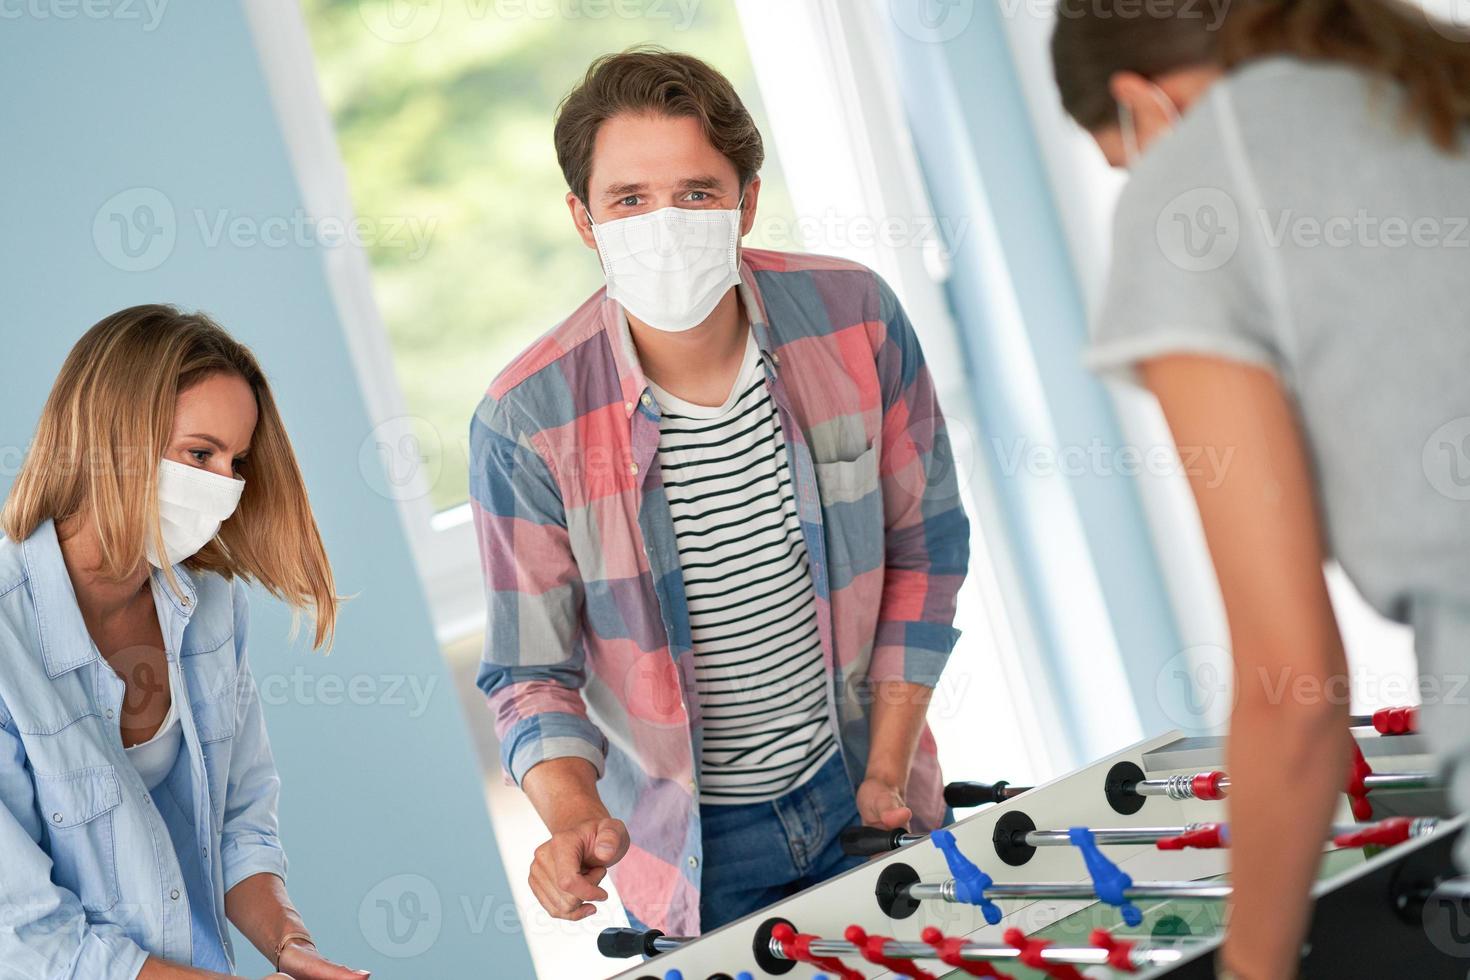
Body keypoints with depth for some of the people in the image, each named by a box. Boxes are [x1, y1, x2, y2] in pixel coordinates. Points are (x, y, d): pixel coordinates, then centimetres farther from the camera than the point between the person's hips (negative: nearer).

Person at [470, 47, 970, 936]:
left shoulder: (854, 318, -13)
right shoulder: (525, 421, -20)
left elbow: (922, 546, -3)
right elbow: (531, 671, -11)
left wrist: (887, 770, -6)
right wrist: (576, 816, -30)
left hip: (862, 799, 2)